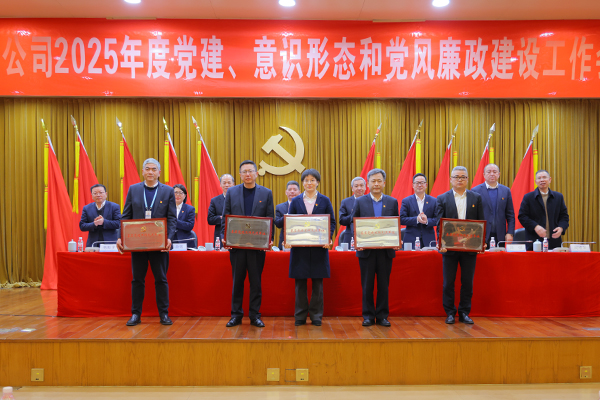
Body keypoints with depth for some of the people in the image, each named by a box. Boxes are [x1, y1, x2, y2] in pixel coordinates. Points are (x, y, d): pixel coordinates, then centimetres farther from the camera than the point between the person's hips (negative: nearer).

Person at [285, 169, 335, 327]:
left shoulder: (325, 201, 5)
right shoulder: (295, 201, 7)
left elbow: (332, 222, 4)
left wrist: (328, 239, -12)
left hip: (319, 248, -1)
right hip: (299, 248, 1)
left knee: (317, 282, 4)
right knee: (300, 282, 4)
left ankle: (316, 315, 15)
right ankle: (300, 315, 15)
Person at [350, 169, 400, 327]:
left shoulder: (392, 202, 7)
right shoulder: (360, 202, 4)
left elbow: (397, 225, 8)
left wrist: (397, 241, -9)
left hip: (386, 250, 1)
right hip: (366, 250, -1)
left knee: (384, 285, 7)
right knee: (367, 285, 5)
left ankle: (382, 316, 17)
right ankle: (368, 316, 16)